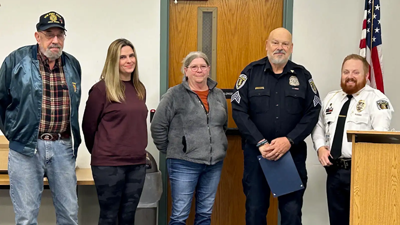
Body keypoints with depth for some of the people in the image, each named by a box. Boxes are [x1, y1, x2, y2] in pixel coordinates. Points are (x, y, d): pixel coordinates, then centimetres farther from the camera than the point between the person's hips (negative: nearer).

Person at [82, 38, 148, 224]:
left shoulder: (140, 89, 9)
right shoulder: (102, 88, -9)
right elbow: (89, 126, -3)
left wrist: (137, 151, 16)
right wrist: (99, 152, 9)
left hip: (137, 163, 5)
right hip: (108, 164, -5)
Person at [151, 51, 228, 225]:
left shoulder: (219, 95, 8)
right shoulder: (175, 94, -8)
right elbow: (157, 127, -7)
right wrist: (171, 151, -1)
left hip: (214, 163, 5)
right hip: (184, 164, -5)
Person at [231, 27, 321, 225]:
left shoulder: (303, 75, 6)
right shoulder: (251, 72, 2)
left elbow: (312, 113, 0)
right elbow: (239, 111, -5)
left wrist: (289, 140, -13)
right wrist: (261, 143, -15)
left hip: (293, 153, 1)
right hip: (256, 152, 0)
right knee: (255, 209, 8)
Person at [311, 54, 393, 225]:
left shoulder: (375, 98, -5)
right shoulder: (331, 98, 15)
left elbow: (380, 133, -17)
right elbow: (319, 126, 20)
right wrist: (320, 147, 2)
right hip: (334, 170, 6)